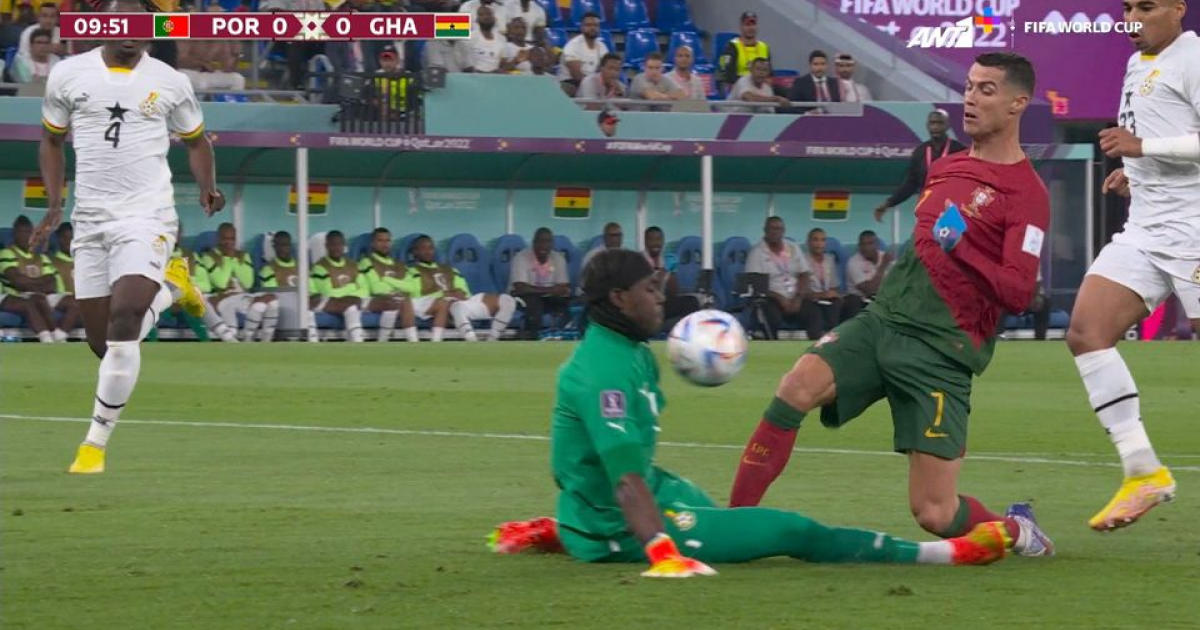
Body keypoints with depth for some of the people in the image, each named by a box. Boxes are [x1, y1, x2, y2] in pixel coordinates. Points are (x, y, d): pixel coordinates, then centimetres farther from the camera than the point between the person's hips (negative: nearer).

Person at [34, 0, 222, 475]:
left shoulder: (169, 82, 2)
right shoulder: (68, 75, 4)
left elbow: (195, 141, 16)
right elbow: (51, 140, 17)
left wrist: (207, 188, -3)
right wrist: (54, 204, 6)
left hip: (146, 217, -3)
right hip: (90, 221, 3)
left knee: (123, 324, -20)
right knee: (102, 343, 4)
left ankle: (96, 443, -9)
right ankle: (169, 286, 35)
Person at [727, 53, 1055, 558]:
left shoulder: (1026, 193, -6)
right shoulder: (948, 167, 18)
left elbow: (1018, 293, -14)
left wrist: (962, 248, -25)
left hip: (942, 350, -6)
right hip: (884, 320, 6)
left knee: (934, 513, -7)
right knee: (796, 388, -24)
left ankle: (1018, 531, 25)